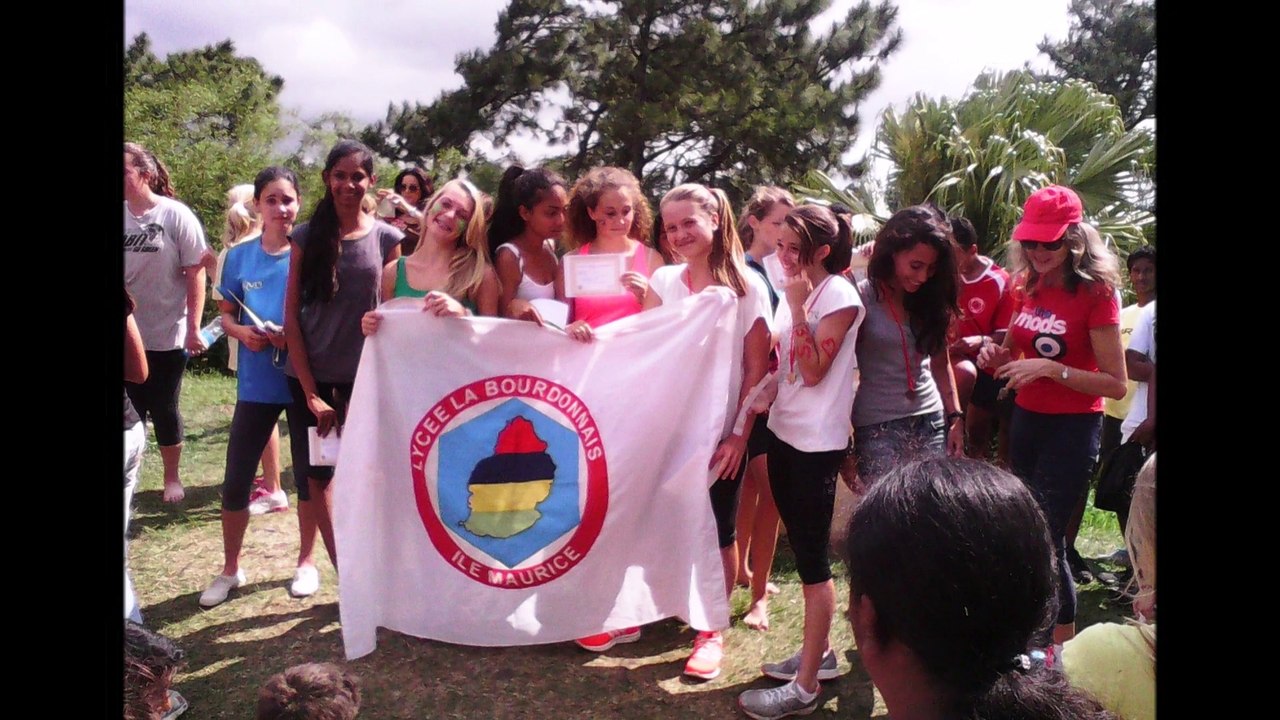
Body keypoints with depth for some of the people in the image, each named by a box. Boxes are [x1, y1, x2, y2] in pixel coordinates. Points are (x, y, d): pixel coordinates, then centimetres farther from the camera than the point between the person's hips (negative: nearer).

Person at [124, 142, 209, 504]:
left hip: (166, 335, -3)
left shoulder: (175, 215, -9)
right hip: (126, 335, 3)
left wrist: (193, 329, -9)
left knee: (164, 409, 9)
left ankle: (172, 478, 28)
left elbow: (196, 274, -8)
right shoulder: (124, 216, 0)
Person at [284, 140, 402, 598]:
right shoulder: (307, 236, 0)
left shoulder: (386, 238, 1)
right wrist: (311, 392, -8)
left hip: (366, 378, -1)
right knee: (314, 474, 6)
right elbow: (292, 317, -2)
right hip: (311, 378, 1)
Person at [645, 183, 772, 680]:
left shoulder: (748, 287, -5)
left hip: (722, 432, -2)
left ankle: (712, 630, 22)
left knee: (718, 532, 7)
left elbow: (757, 369, -6)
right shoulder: (662, 281, 3)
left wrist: (740, 434, -9)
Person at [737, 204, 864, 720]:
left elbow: (814, 371, -18)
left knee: (813, 560, -2)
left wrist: (798, 308, -21)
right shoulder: (794, 291, 10)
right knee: (803, 551, 16)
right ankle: (820, 653, 31)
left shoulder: (839, 297, -13)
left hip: (817, 442, -8)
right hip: (783, 432, 8)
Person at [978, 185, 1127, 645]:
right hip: (1027, 419, 7)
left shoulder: (1096, 292, -15)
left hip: (1072, 428, -7)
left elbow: (1116, 384, -17)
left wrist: (1051, 368, -27)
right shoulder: (1028, 284, 3)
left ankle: (1063, 645, 11)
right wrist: (998, 355, -3)